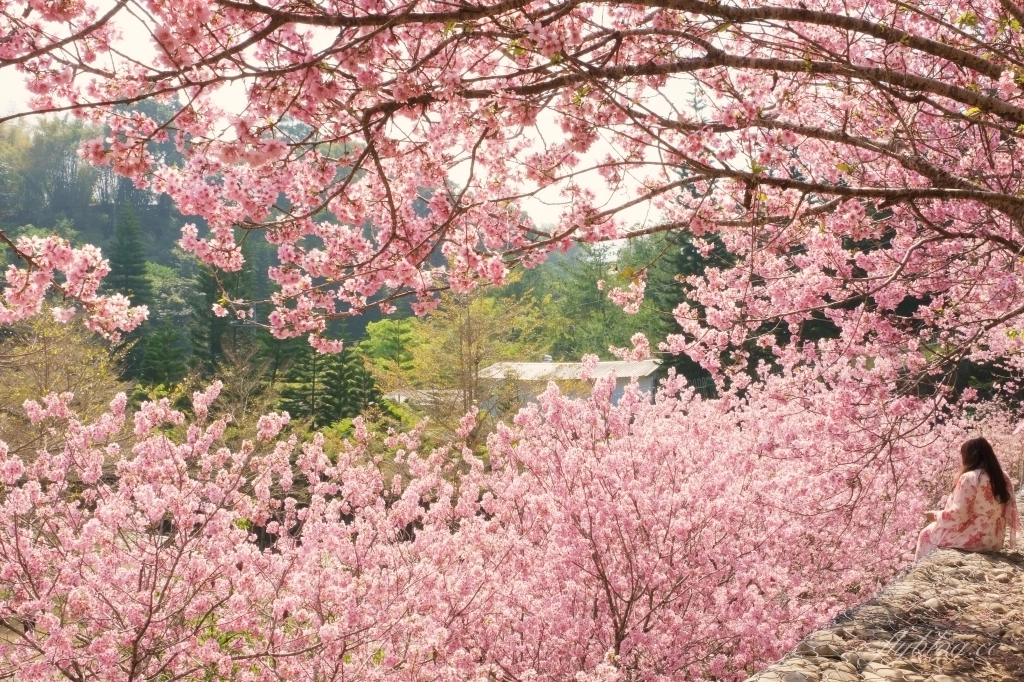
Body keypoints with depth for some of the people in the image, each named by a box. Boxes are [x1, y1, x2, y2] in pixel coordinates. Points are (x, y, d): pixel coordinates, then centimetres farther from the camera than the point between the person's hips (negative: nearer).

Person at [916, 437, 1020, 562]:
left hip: (972, 540, -7)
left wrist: (935, 515, -2)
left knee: (927, 534, 16)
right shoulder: (1004, 478, 5)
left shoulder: (969, 478, -18)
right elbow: (1010, 512, 9)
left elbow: (958, 515, -18)